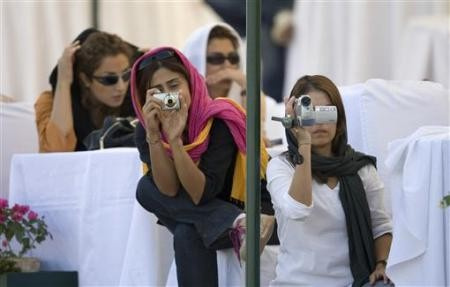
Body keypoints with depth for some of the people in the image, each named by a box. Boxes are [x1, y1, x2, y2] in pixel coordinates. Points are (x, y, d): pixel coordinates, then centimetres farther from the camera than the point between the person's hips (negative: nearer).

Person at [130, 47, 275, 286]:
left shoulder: (219, 120, -25)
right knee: (147, 188, -23)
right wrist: (154, 135, -36)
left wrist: (175, 140, -42)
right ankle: (237, 225, -29)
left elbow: (201, 194, -31)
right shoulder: (145, 131, -13)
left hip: (246, 208, -6)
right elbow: (168, 192, -24)